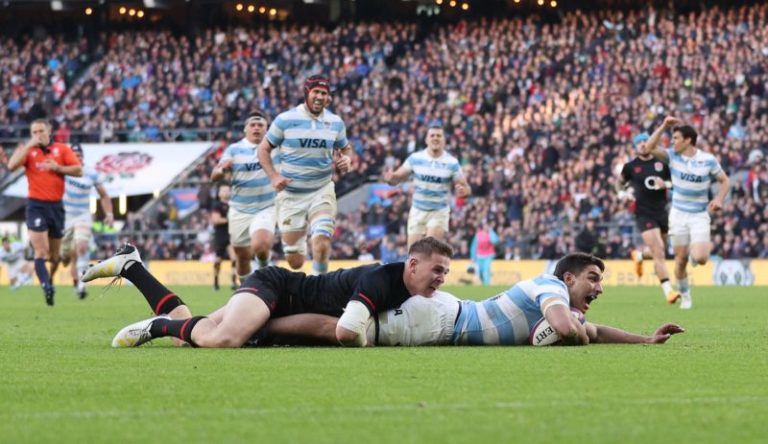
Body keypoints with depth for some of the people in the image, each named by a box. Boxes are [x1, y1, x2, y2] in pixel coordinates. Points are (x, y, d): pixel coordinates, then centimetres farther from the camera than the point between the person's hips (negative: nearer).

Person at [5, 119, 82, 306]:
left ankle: (50, 279, 36)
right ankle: (47, 287, -22)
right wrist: (29, 145, -15)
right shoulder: (27, 150, 3)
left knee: (55, 255, 12)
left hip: (56, 205, 2)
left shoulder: (62, 149, 6)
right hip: (36, 205, -2)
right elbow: (12, 166, -15)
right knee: (41, 252, -16)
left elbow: (78, 170, 0)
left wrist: (58, 168, -13)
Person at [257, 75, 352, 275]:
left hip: (321, 191, 1)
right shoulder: (286, 120, -6)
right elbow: (264, 149, 2)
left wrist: (346, 160, -6)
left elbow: (346, 148, 19)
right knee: (295, 262, 3)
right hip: (291, 195, -1)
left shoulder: (335, 122, 3)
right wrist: (273, 176, -13)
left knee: (322, 245, -22)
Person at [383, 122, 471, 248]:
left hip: (439, 212, -2)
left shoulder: (452, 163, -9)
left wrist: (462, 190, -30)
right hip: (417, 211, 2)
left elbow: (466, 188, -5)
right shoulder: (415, 158, -5)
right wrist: (390, 178, -26)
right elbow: (397, 177, -1)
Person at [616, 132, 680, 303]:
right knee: (659, 253, -15)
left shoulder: (662, 163, 4)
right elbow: (620, 182, 19)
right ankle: (668, 290, -17)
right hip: (644, 214, -4)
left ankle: (639, 254, 49)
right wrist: (622, 193, -1)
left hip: (662, 211, 4)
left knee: (660, 250, 16)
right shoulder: (630, 166, 2)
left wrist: (665, 184, -10)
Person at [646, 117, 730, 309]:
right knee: (681, 258, 2)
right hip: (678, 214, 2)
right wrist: (664, 126, -20)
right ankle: (684, 295, 20)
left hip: (699, 215, -2)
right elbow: (650, 147, -15)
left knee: (699, 258, -16)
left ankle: (707, 246, 20)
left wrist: (719, 199, -14)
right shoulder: (673, 156, -4)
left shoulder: (708, 160, -8)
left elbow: (724, 181, 2)